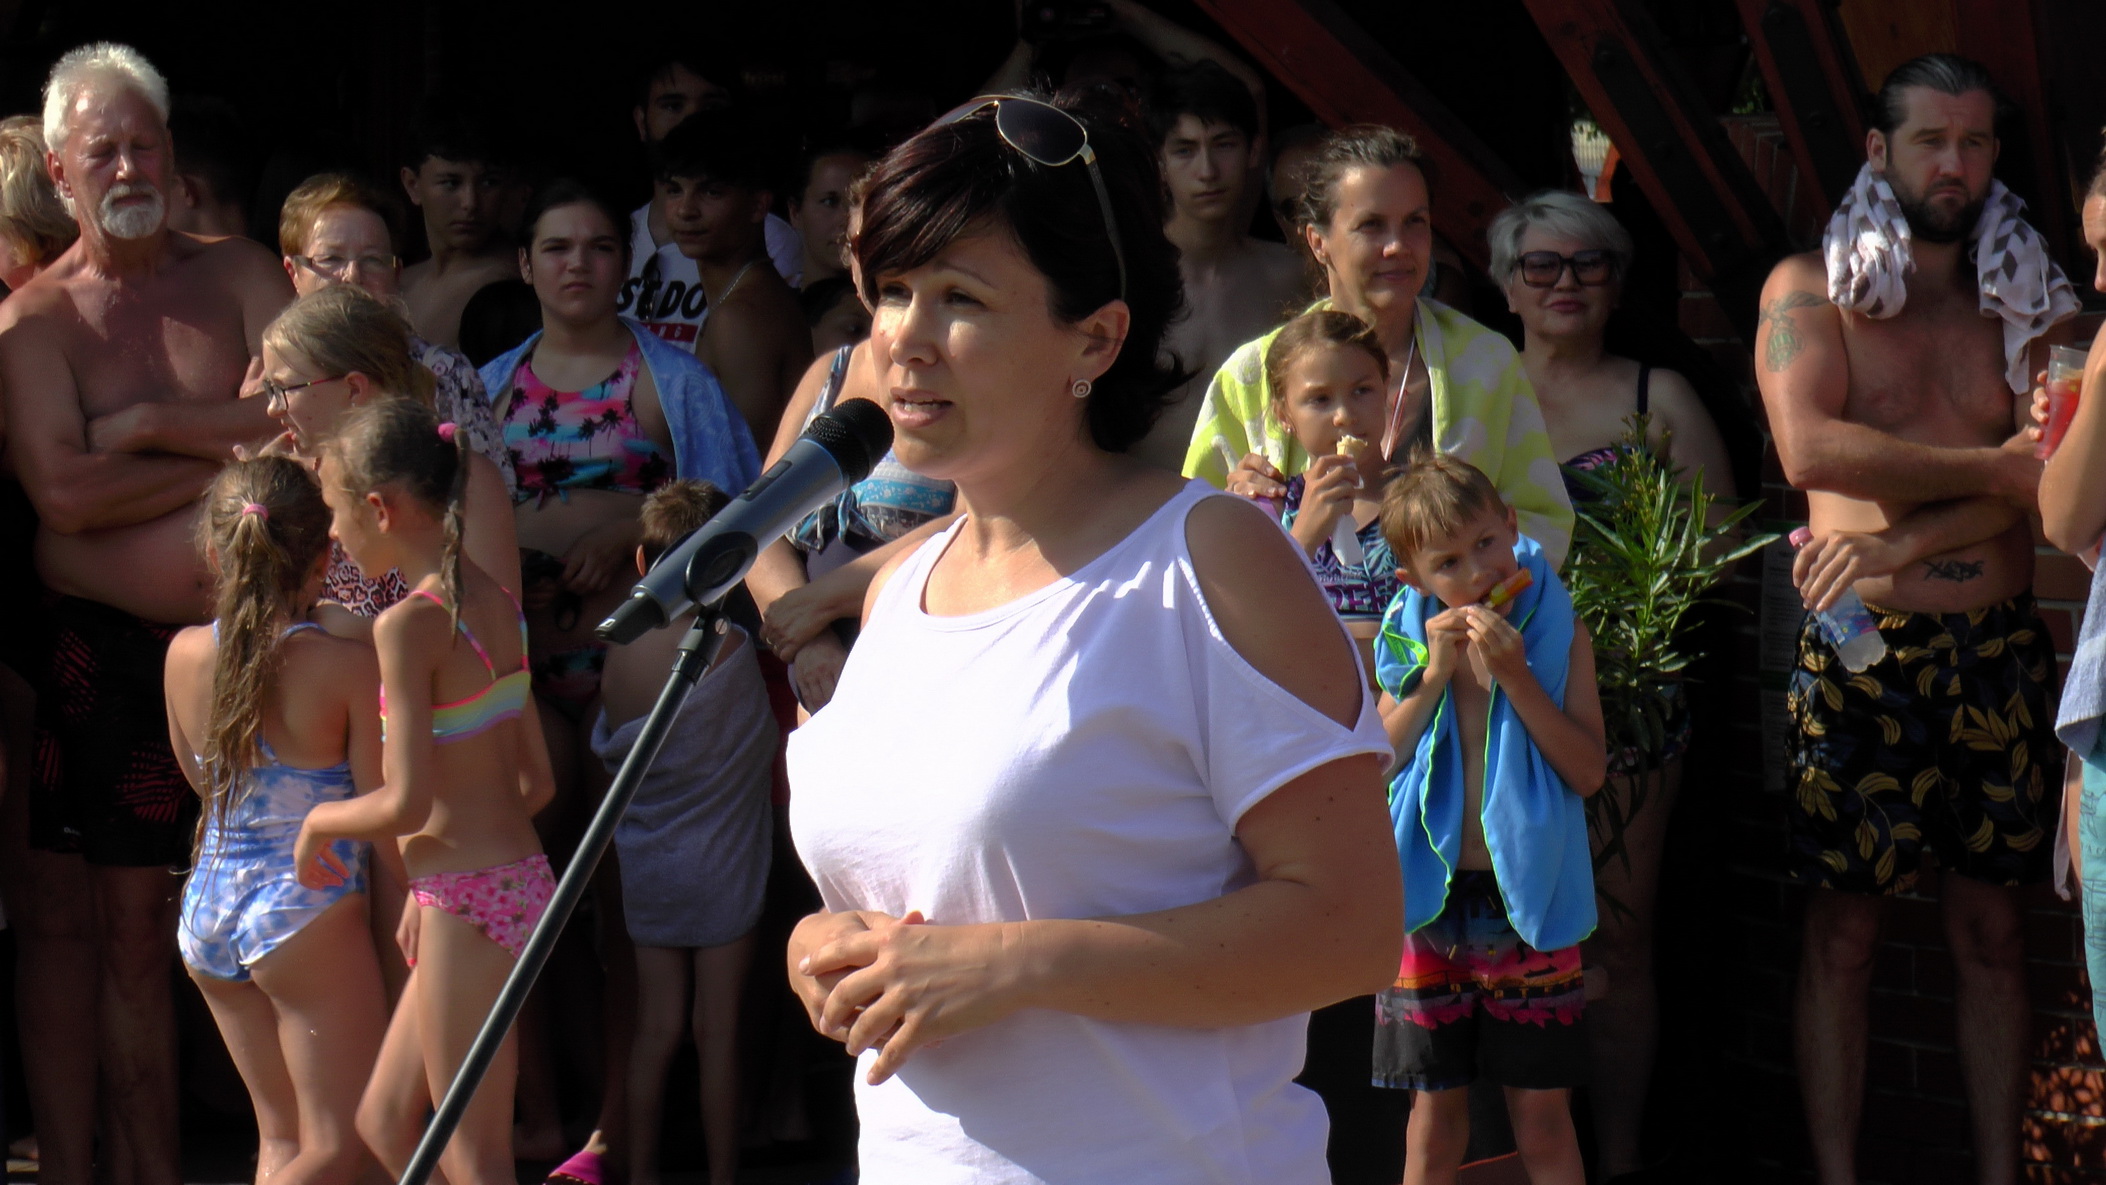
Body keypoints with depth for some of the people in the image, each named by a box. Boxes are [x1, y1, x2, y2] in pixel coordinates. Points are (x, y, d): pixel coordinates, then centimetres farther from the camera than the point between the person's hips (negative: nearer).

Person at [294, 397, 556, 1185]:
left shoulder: (408, 624, -16)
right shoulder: (494, 602, 9)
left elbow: (407, 803, -21)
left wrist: (321, 822, -2)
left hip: (468, 905, -9)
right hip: (522, 879, 9)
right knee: (384, 1122, 20)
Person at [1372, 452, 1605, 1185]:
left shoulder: (1558, 633, -3)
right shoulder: (1413, 641, 4)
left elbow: (1589, 771, -11)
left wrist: (1515, 677, -19)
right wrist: (1434, 676, -12)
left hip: (1528, 904, -2)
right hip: (1431, 903, 2)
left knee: (1542, 1114, 4)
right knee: (1436, 1115, 9)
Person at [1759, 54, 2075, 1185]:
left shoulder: (2025, 301, 12)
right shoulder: (1809, 286, 4)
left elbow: (2049, 476, -3)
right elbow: (1810, 449, -12)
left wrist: (1899, 544, -15)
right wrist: (1989, 468, -10)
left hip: (1998, 652, 3)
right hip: (1860, 654, -3)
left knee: (1992, 931, 6)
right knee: (1842, 932, -1)